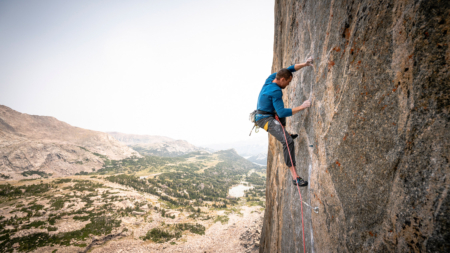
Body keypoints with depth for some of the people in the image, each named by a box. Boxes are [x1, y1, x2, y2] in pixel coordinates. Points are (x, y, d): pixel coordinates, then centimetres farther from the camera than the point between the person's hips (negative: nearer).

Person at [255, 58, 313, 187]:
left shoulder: (271, 77, 2)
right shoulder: (276, 91, -23)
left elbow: (290, 69, 11)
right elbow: (282, 112, -28)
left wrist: (305, 64, -2)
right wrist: (302, 107, -27)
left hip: (265, 116, 10)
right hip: (266, 119, -10)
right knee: (287, 141, -25)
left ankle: (286, 134, 52)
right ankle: (295, 176, -24)